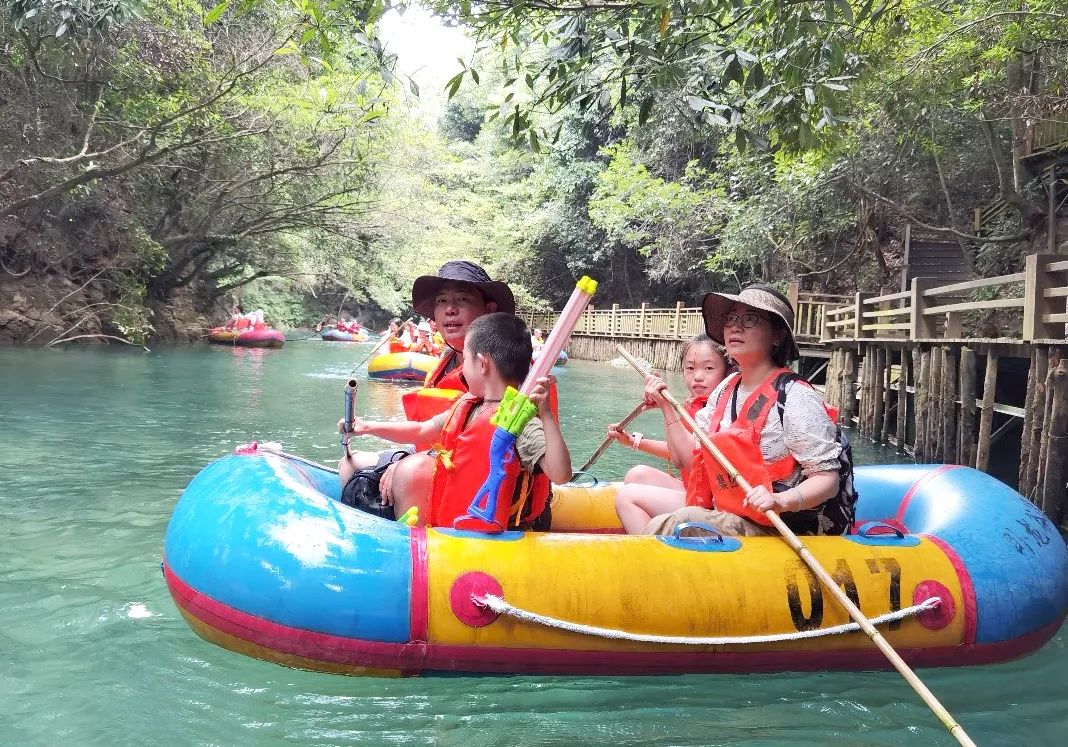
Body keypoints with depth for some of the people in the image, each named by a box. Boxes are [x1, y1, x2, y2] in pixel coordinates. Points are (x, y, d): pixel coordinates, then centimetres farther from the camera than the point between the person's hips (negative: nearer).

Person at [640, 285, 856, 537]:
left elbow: (828, 478, -14)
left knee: (673, 525, -31)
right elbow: (691, 458, 11)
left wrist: (781, 501, -32)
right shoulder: (726, 389, 10)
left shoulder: (794, 396, -13)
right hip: (724, 518, 7)